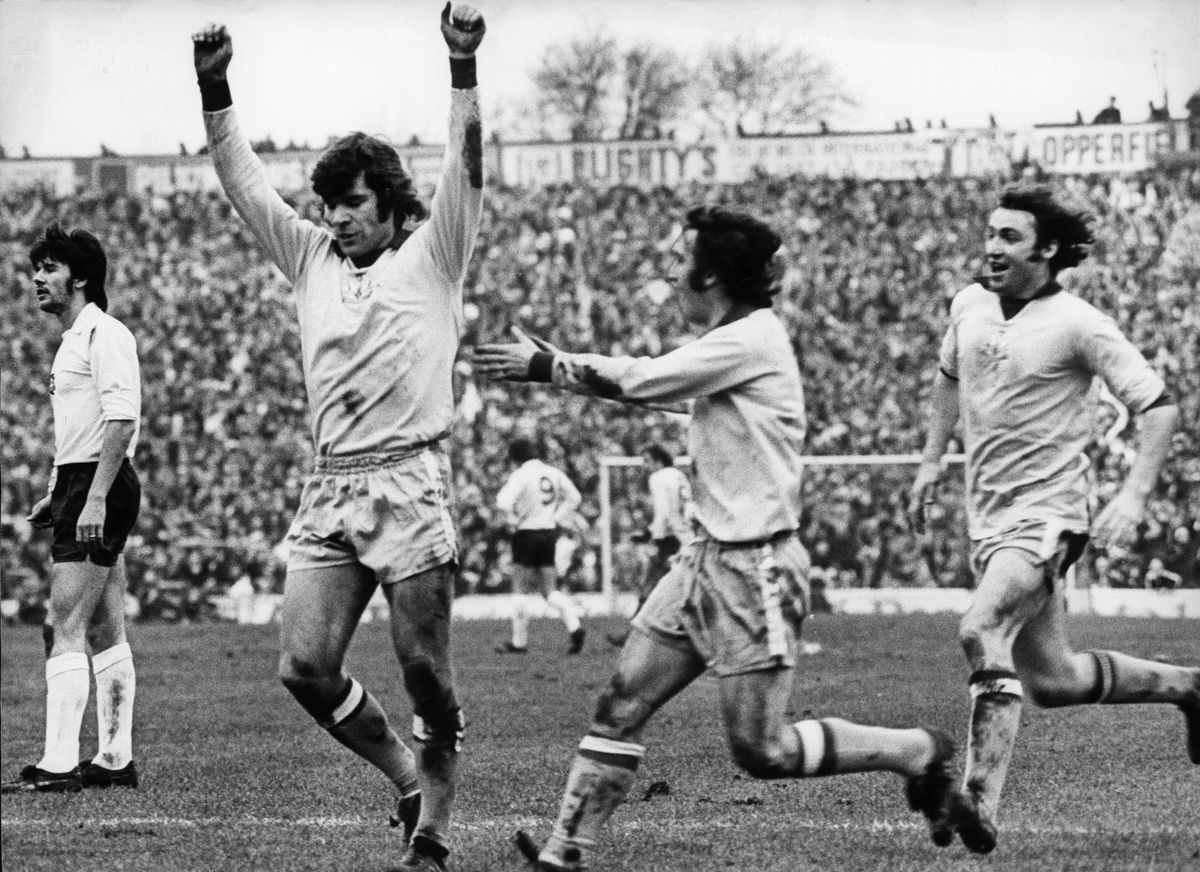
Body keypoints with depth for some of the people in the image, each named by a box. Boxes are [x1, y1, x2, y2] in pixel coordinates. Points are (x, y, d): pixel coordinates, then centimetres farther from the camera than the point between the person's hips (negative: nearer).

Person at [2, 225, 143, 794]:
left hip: (98, 489, -10)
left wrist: (95, 498, -25)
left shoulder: (104, 335, -11)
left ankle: (58, 764, -15)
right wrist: (57, 496, 22)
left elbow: (122, 420, -20)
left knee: (65, 629, -13)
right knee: (105, 634, 10)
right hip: (81, 489, 10)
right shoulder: (74, 340, 20)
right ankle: (115, 759, 12)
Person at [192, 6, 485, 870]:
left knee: (426, 674, -2)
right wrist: (213, 88, 1)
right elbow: (245, 182, 13)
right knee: (305, 665, -5)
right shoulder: (312, 258, 16)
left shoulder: (430, 255, 5)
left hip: (408, 482, -5)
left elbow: (467, 167, -7)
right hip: (330, 485, 5)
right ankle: (410, 779, 15)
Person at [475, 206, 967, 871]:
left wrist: (546, 366, -4)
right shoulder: (729, 343, 12)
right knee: (620, 707, 3)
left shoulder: (750, 340, -16)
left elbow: (636, 381, -13)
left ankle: (919, 751, 11)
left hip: (755, 568, -9)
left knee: (761, 751, -4)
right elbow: (648, 382, 16)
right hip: (707, 559, 9)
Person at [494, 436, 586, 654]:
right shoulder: (553, 473, 6)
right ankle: (574, 626, -13)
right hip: (549, 533, 6)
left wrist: (513, 521, -7)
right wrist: (556, 518, 13)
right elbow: (574, 497, 13)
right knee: (550, 589, 8)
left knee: (520, 590, 4)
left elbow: (504, 502, -24)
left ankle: (519, 642, 7)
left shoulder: (521, 475, -12)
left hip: (526, 533, -6)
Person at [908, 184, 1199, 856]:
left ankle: (981, 804, -32)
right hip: (988, 516, 8)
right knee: (1052, 681, 13)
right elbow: (950, 376, 27)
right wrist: (932, 461, 22)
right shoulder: (970, 304, 6)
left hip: (1047, 515, -7)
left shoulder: (1078, 325, -13)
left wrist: (1134, 497, -23)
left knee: (982, 631, -30)